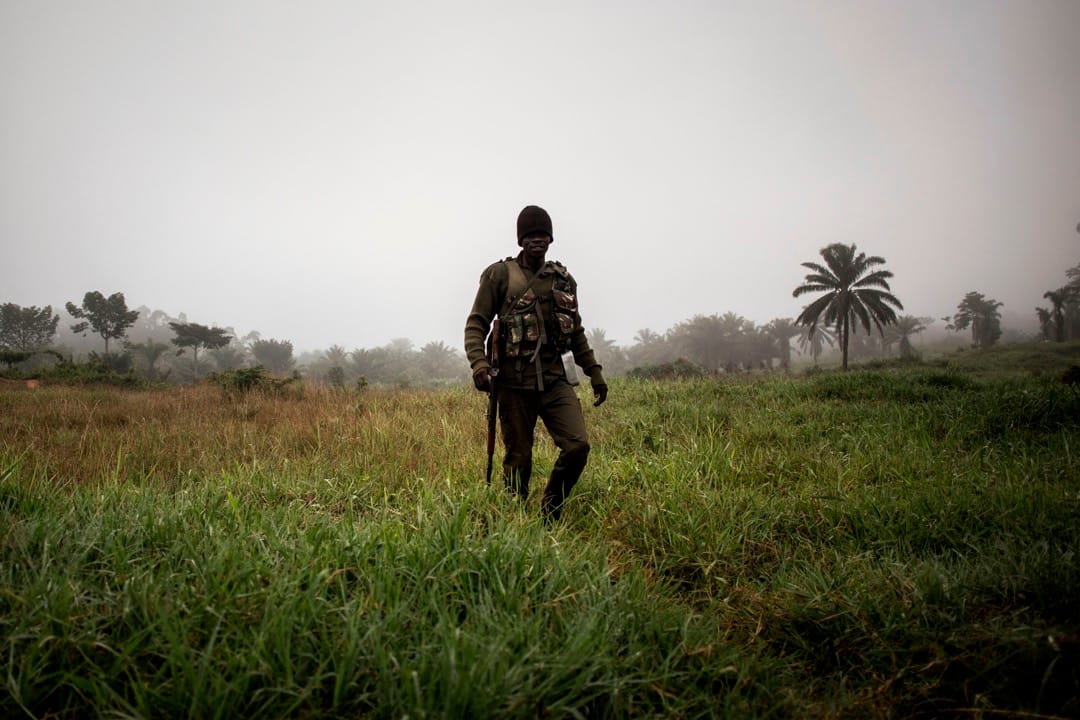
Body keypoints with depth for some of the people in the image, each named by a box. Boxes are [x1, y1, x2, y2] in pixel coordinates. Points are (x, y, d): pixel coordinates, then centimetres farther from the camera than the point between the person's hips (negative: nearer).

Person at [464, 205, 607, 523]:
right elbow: (476, 323, -2)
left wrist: (595, 372, 19)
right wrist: (479, 362, -18)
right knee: (518, 459, 3)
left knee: (578, 444, -9)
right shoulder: (499, 274, 2)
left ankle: (549, 515, 11)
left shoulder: (564, 279, 14)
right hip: (514, 383, -3)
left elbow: (576, 331, 22)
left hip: (555, 380, 3)